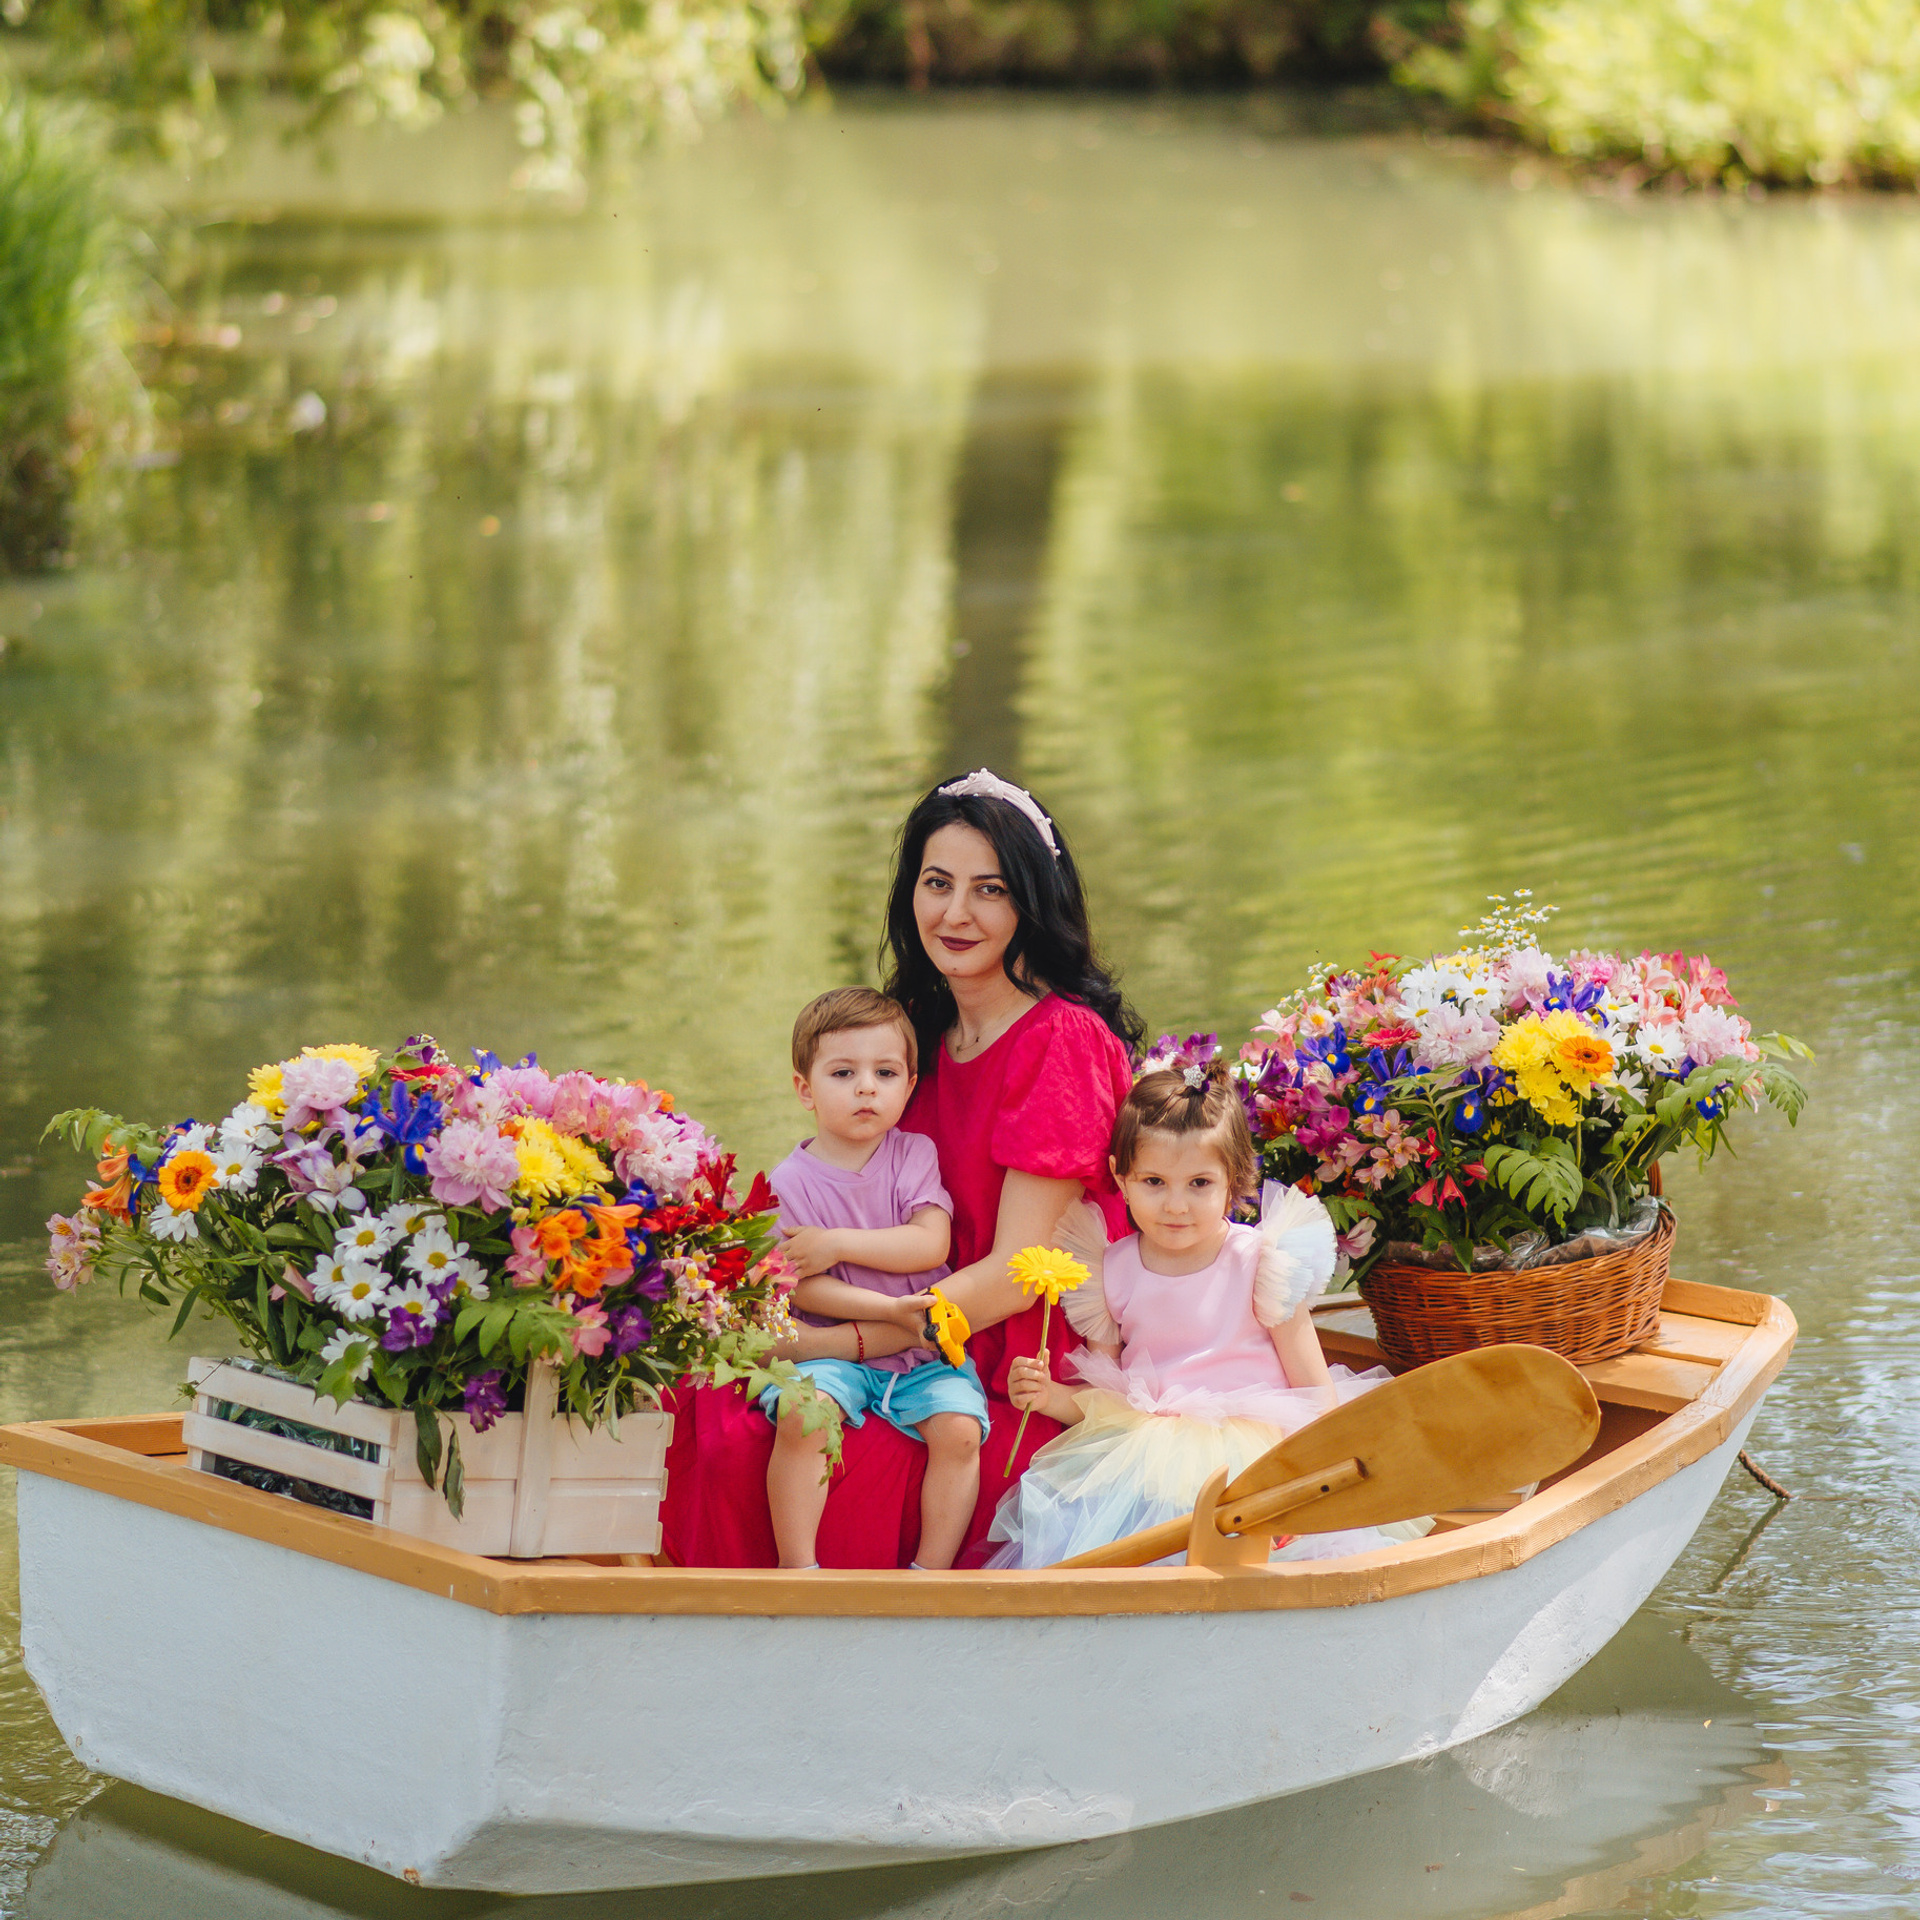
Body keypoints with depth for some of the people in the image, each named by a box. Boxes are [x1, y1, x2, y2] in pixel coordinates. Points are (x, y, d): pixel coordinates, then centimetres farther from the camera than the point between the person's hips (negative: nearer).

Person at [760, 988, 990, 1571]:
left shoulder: (915, 1155, 4)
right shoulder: (791, 1181, -2)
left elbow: (931, 1244, -9)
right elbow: (802, 1287, -9)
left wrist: (838, 1244, -16)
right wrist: (888, 1310, -21)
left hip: (923, 1350, 2)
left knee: (959, 1427, -23)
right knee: (801, 1416, -30)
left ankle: (932, 1572, -14)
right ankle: (796, 1568, -22)